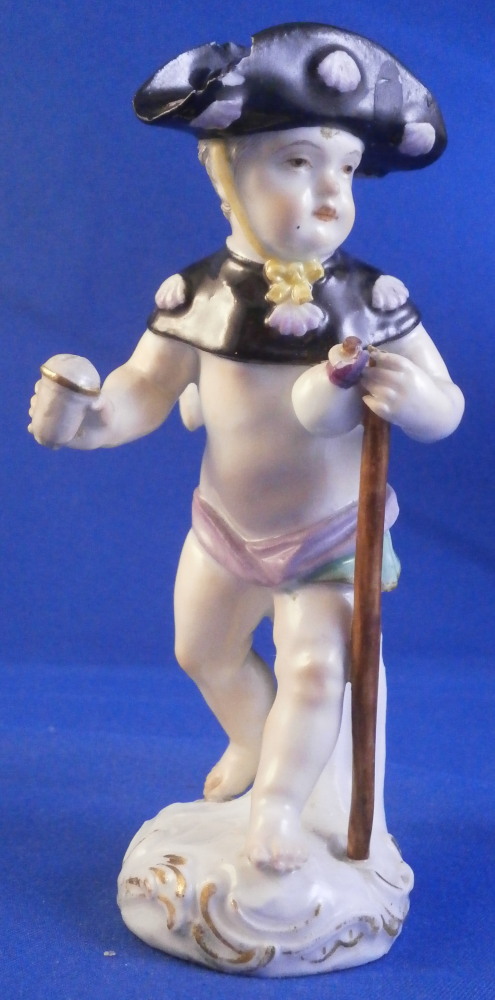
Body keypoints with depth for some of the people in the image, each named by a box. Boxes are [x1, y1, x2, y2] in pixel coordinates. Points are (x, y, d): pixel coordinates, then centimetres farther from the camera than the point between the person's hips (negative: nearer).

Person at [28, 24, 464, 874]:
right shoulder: (195, 295, -15)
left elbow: (444, 409, -12)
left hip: (331, 539, -3)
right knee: (204, 652, 23)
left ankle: (278, 805, 12)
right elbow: (148, 387, -6)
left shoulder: (373, 299, -18)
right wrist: (96, 415, -26)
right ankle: (251, 741, 54)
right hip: (225, 527, 4)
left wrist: (416, 398, -35)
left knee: (313, 666, -13)